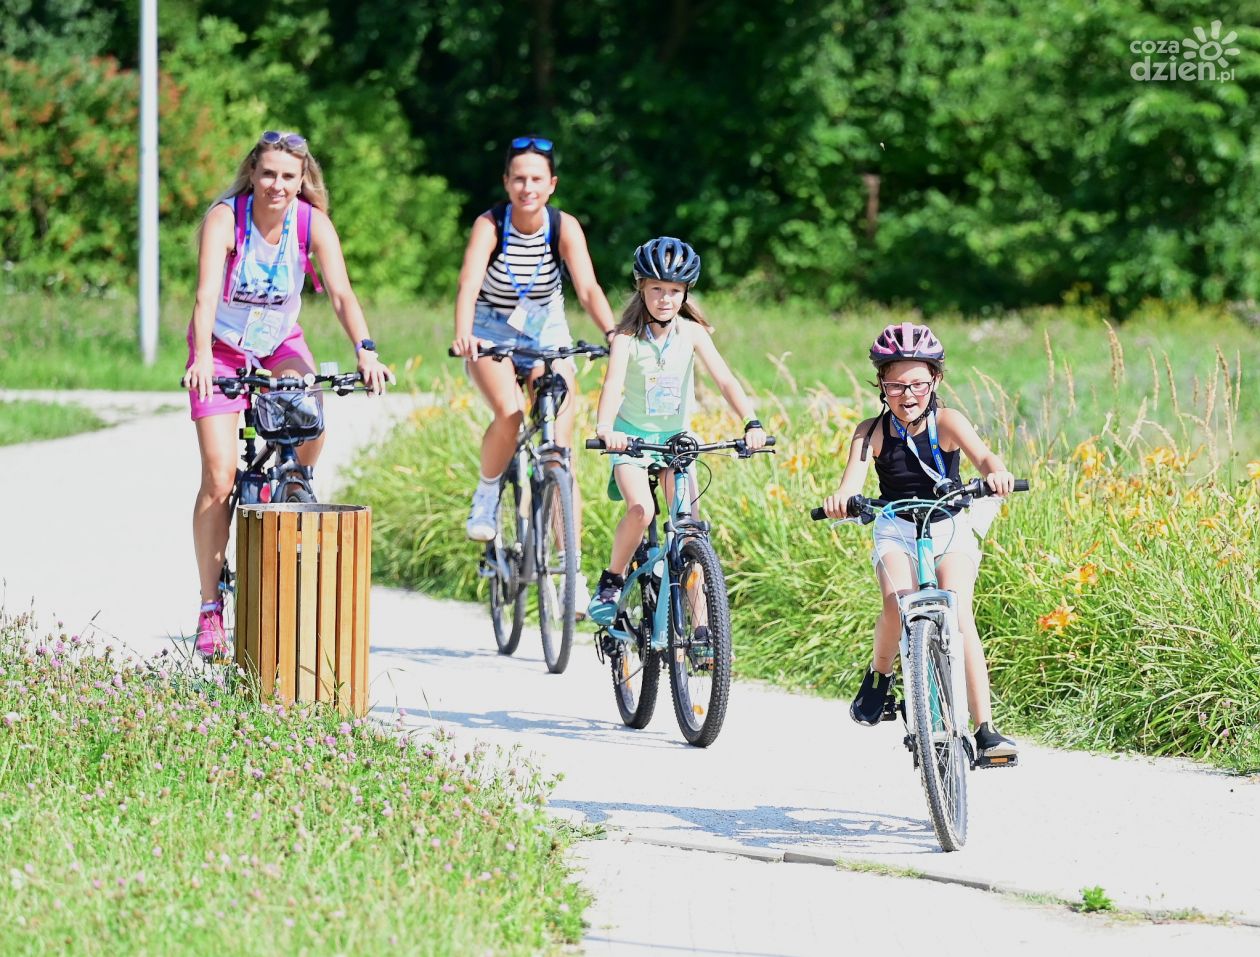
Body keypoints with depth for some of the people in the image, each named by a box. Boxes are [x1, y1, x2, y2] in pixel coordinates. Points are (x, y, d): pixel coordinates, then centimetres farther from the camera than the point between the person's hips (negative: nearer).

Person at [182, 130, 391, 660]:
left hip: (280, 342, 2)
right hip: (223, 345, -2)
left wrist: (365, 349, -42)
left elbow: (341, 292, -25)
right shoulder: (224, 218, -24)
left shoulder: (313, 223, -16)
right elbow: (206, 293, -36)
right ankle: (210, 610, -3)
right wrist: (202, 357, -53)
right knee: (220, 476, -11)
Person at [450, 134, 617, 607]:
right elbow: (468, 286, -34)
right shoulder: (489, 225, -20)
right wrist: (462, 335, -52)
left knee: (559, 445, -11)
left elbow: (588, 288, -26)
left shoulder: (564, 227, -16)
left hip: (547, 333, 2)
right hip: (492, 333, -1)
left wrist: (613, 333, -44)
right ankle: (486, 497, -2)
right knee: (510, 415, -31)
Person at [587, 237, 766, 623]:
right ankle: (611, 582, -4)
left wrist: (751, 424, -32)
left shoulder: (691, 332, -8)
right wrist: (605, 427, -48)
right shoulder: (628, 337, -14)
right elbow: (613, 384, -29)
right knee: (641, 510, -26)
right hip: (632, 437, -2)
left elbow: (725, 379, -17)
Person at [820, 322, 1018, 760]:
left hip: (950, 530, -1)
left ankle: (985, 728, -23)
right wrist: (840, 499, -46)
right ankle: (880, 674, 4)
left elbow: (982, 455, -29)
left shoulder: (946, 422, -11)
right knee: (898, 604, -28)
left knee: (959, 614, -21)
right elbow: (852, 482, -22)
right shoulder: (872, 432, -8)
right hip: (897, 531, 1)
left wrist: (996, 473, -53)